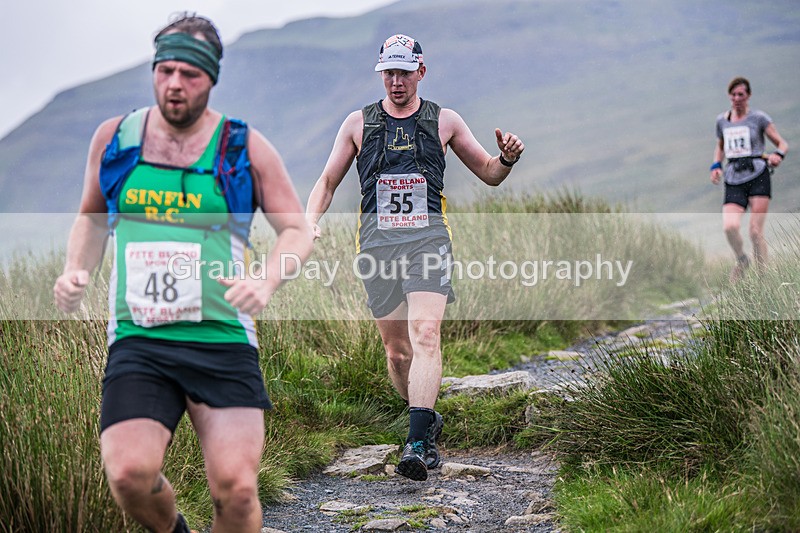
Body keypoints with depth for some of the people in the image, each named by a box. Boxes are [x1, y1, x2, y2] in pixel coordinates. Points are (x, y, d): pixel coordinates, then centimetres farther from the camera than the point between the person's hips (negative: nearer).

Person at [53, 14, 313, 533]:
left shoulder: (245, 147, 2)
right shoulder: (113, 138, 8)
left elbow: (298, 230, 6)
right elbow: (92, 217, 24)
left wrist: (266, 281, -14)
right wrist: (76, 271, 4)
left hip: (224, 339, -1)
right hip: (137, 340, 1)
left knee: (236, 487, -13)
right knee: (129, 473, -18)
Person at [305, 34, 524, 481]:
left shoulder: (444, 121, 10)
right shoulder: (358, 123, 11)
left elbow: (489, 174, 16)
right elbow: (328, 182, 16)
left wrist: (507, 158, -7)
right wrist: (311, 221, -3)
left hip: (428, 238, -2)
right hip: (377, 243, 2)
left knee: (425, 334, -21)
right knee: (396, 349, 6)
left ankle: (417, 444, -27)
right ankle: (429, 421, 31)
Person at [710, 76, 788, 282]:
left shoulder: (759, 118, 2)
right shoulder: (722, 120, 14)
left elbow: (782, 144, 4)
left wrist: (778, 155, -19)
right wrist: (716, 165, 11)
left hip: (758, 177, -3)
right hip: (733, 182, 3)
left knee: (755, 231, -10)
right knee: (729, 226, -18)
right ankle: (741, 260, 11)